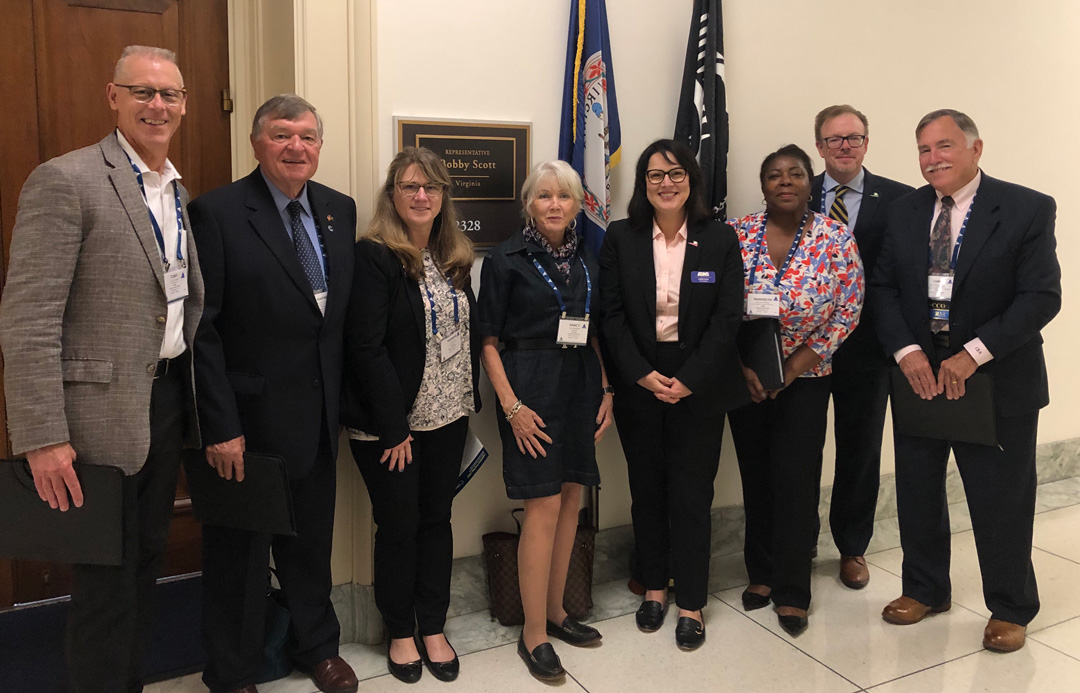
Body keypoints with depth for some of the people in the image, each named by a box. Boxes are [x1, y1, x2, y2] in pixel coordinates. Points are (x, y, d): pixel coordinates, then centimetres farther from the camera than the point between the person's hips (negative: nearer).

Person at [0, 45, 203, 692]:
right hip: (103, 413, -7)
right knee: (107, 575, 6)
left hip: (170, 400, 7)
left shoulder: (179, 192, 11)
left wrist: (194, 395, 11)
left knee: (147, 560, 19)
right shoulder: (65, 181, -12)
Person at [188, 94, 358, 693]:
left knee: (311, 542, 20)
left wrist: (341, 400, 6)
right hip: (247, 419, -5)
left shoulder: (339, 209, 6)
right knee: (239, 549, 13)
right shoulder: (216, 212, -11)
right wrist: (220, 426, -17)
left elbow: (343, 313, 8)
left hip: (317, 417, 5)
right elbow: (202, 329, -14)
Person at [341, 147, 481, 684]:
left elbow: (470, 332, 11)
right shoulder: (373, 257, -12)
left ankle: (433, 628, 30)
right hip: (389, 423, -5)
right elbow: (366, 347, -17)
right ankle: (400, 632, 28)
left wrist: (469, 401, 4)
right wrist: (393, 427, -17)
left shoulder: (455, 258, 9)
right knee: (399, 525, 8)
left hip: (447, 418, 6)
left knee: (437, 518, 14)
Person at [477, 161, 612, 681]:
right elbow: (488, 341, -8)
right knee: (544, 506, -6)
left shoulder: (586, 260, 11)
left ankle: (555, 612, 26)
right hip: (531, 389, -6)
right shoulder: (507, 259, -6)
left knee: (571, 499, 10)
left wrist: (606, 391, 7)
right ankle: (533, 634, 8)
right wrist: (511, 406, -15)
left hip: (579, 386, 6)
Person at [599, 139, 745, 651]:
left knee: (691, 492, 3)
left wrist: (688, 380, -13)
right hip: (638, 382, 1)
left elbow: (727, 318, -5)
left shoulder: (720, 239, -1)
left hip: (698, 385, -1)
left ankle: (691, 603, 18)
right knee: (646, 488, 11)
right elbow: (612, 315, -2)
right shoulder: (620, 238, 1)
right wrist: (643, 374, -12)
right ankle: (654, 586, 29)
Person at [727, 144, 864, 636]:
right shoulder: (736, 235, -3)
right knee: (756, 475, 9)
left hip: (804, 377, -1)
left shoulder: (837, 239, -5)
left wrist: (793, 368, -10)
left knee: (796, 479, 0)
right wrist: (745, 366, -8)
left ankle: (791, 592, 14)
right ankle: (761, 574, 27)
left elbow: (847, 311, -6)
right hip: (745, 377, 1)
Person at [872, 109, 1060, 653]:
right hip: (918, 376, 4)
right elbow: (883, 287, 2)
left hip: (997, 381, -3)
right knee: (916, 492, 14)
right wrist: (906, 351, -12)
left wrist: (974, 354, -21)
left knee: (1002, 501, 8)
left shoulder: (1027, 209, -7)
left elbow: (1041, 297, -13)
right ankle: (925, 589, 35)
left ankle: (1010, 609, 30)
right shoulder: (905, 210, 5)